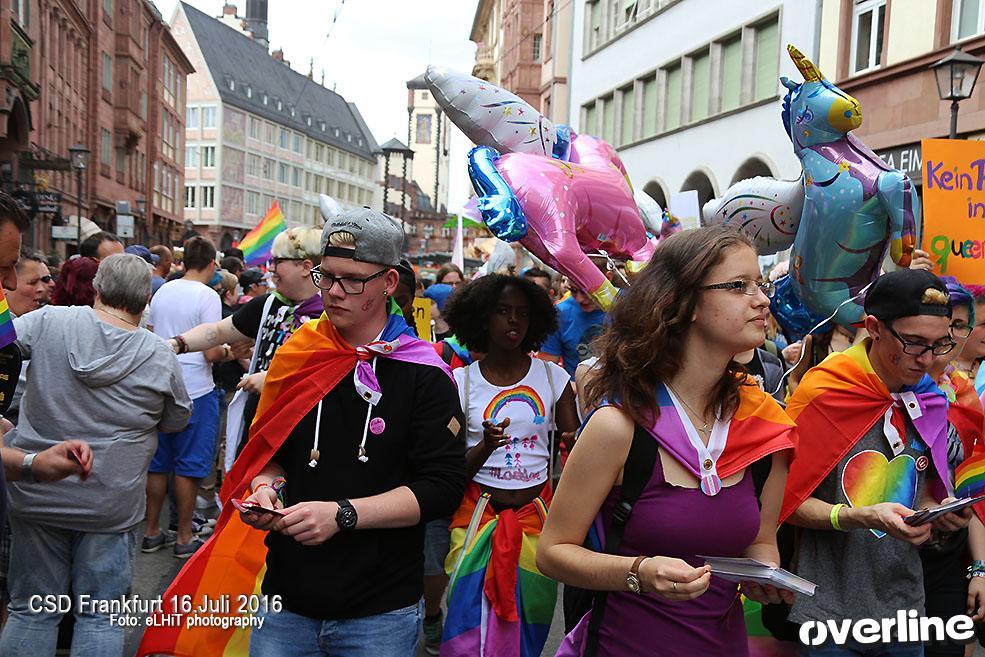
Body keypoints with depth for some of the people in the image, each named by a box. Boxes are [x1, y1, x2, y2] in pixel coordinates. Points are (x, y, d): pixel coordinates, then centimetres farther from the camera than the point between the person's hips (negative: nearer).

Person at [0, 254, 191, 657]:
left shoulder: (49, 321, -8)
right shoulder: (161, 357, -9)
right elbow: (177, 421, 4)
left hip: (37, 496, 2)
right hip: (110, 505, -2)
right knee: (100, 617, 11)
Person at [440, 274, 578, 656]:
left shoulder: (553, 377, 1)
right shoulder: (461, 381, -2)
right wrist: (486, 446, -22)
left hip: (537, 514, 1)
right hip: (480, 514, -1)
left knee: (529, 625, 9)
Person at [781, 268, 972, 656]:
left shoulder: (929, 402, 4)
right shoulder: (821, 394, -15)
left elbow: (921, 494, 15)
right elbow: (789, 501, -13)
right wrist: (859, 518, -27)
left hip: (905, 608, 6)